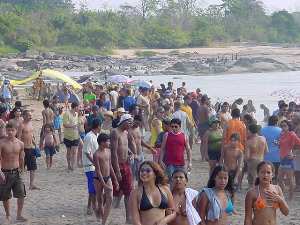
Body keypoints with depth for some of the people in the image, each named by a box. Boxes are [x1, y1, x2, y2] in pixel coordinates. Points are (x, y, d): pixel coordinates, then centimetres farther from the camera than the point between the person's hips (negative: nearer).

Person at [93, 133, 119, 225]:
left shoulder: (108, 151, 5)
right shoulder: (96, 154, -16)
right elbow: (98, 171, -18)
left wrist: (115, 180, 15)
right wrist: (104, 184, -22)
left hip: (108, 178, 6)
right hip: (99, 179, -5)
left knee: (109, 199, -5)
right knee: (100, 201, 7)